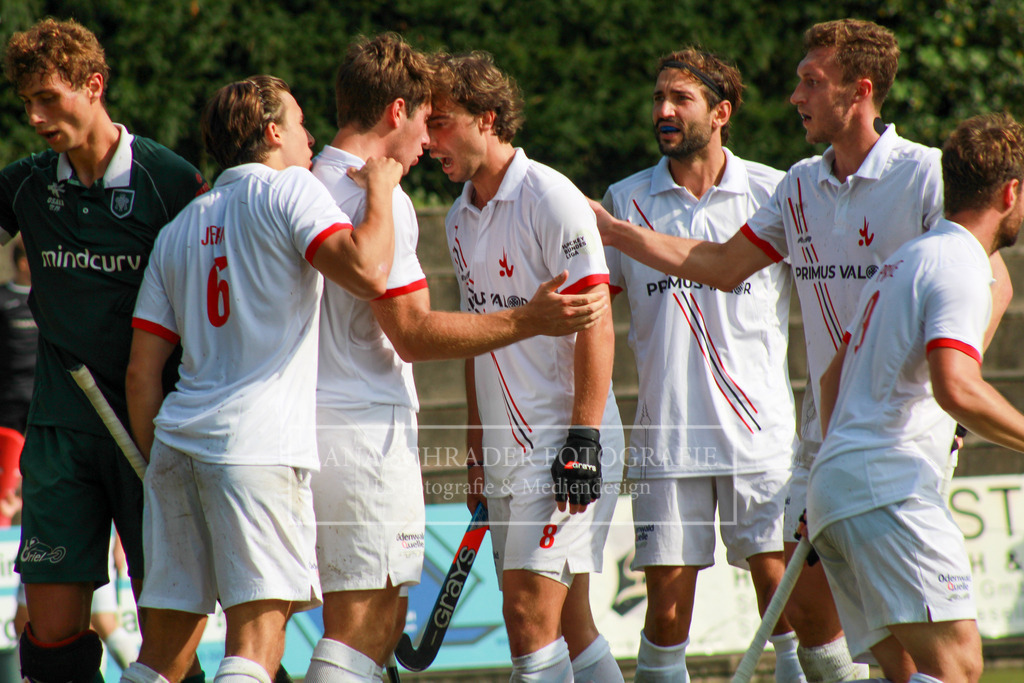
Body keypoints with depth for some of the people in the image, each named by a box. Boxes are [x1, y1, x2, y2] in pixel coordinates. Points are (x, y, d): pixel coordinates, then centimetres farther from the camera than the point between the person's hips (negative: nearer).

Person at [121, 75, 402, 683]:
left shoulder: (180, 228, 21)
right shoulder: (288, 189, 2)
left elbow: (142, 370, 18)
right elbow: (366, 272, -16)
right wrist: (380, 190, -1)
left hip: (177, 437, 7)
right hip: (258, 440, -7)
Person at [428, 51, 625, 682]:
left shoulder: (551, 199, -11)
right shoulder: (461, 218, 13)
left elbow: (597, 328, -14)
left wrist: (583, 440, -19)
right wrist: (477, 454, 19)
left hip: (565, 448, -8)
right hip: (507, 458, 8)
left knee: (531, 615, -14)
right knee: (567, 624, 9)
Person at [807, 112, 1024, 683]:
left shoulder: (907, 259, 24)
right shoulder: (960, 266, -7)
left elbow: (833, 377, 32)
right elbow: (957, 389, -23)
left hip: (833, 486, 10)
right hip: (891, 489, -10)